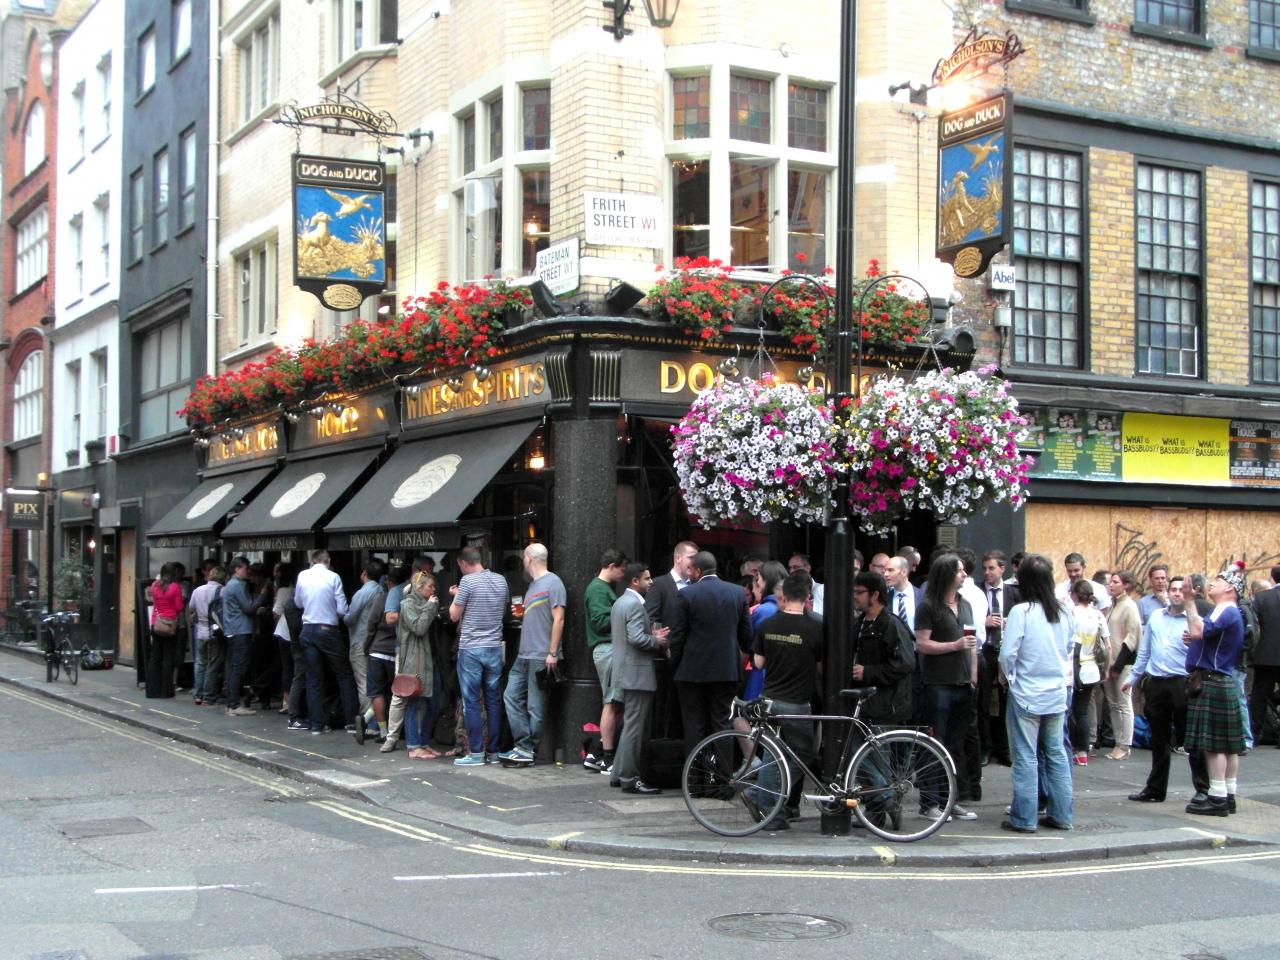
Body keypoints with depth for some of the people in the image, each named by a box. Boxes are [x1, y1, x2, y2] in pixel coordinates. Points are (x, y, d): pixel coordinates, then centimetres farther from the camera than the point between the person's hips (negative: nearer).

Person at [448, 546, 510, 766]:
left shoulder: (468, 581, -11)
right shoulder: (500, 581, 7)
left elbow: (454, 615, -5)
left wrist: (456, 595, 11)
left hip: (470, 649, -5)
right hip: (494, 648, 5)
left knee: (471, 702, 0)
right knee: (494, 701, 9)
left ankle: (476, 753, -1)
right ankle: (493, 751, 12)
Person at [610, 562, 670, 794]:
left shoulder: (620, 602, 15)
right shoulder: (635, 604, -17)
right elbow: (637, 638, -26)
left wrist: (652, 635, 11)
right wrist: (658, 640, -10)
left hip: (626, 672, 11)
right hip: (638, 673, -11)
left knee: (630, 725, 18)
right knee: (635, 727, -6)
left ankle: (620, 773, 23)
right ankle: (629, 778, -3)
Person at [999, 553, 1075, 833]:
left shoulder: (1021, 612, -15)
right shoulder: (1063, 611, 1)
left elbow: (1007, 655, -15)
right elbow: (1069, 649, 13)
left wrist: (1009, 674, 3)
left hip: (1026, 695, -5)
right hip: (1057, 693, 5)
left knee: (1026, 756, 1)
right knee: (1056, 754, 13)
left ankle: (1024, 818, 4)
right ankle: (1061, 815, 17)